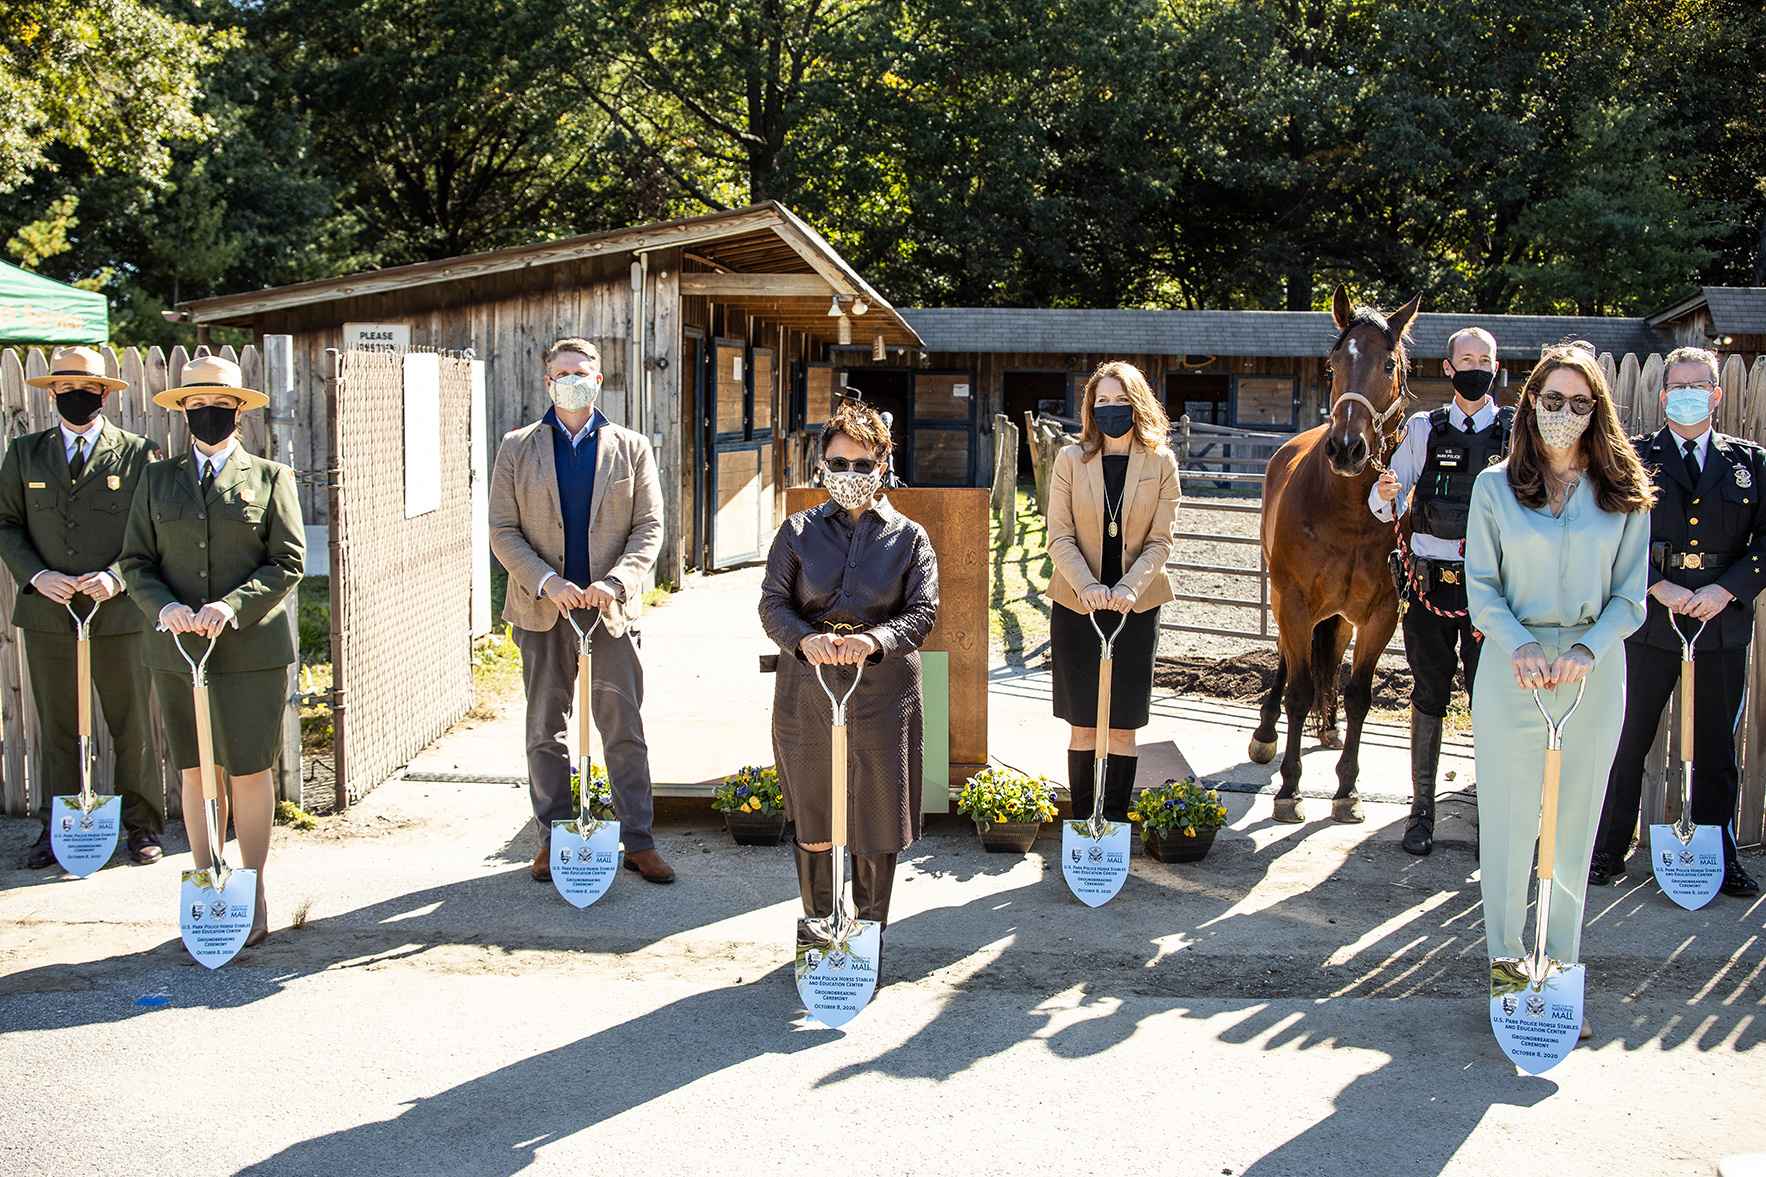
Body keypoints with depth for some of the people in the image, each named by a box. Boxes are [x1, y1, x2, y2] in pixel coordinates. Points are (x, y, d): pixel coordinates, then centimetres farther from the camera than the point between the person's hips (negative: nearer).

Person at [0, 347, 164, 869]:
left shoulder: (138, 454, 2)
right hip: (47, 614, 2)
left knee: (132, 727, 4)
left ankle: (142, 825, 16)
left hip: (119, 613, -2)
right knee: (57, 728, 8)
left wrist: (117, 576, -14)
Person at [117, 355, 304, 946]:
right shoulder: (157, 480, 12)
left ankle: (254, 894, 15)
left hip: (251, 649, -2)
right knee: (195, 771, 6)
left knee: (249, 771, 2)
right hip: (177, 651, 2)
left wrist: (231, 606, -16)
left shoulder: (271, 478, 5)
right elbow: (136, 562, 9)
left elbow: (288, 562, -1)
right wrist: (165, 607, -12)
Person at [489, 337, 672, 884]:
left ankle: (638, 842, 11)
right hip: (543, 610, 1)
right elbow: (503, 530, 0)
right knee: (545, 731, 8)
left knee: (625, 731, 2)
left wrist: (615, 582, -15)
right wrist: (547, 582, -15)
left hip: (611, 611, 0)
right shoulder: (517, 448, 5)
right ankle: (552, 839, 20)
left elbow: (649, 527, 2)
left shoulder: (631, 448, 6)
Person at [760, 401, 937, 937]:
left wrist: (874, 640, -23)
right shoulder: (798, 531, 8)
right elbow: (774, 603, 1)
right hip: (808, 689, 1)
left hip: (882, 692, -1)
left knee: (878, 827, 4)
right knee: (813, 827, 8)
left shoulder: (910, 537, 6)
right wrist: (805, 639, -21)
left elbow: (922, 611, -3)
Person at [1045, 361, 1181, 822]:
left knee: (1123, 727, 4)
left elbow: (1160, 541, -2)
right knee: (1083, 725, 5)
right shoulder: (1071, 460, 1)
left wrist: (1128, 587, -18)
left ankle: (1116, 822, 14)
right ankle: (1082, 822, 15)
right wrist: (1087, 586, -19)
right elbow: (1059, 537, -3)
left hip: (1135, 607, 0)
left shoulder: (1161, 462, 0)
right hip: (1076, 606, 0)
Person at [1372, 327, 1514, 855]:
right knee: (1429, 696, 7)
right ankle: (1422, 808, 16)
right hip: (1431, 583, 1)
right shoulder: (1425, 430, 7)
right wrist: (1384, 495, -17)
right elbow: (1383, 507, 6)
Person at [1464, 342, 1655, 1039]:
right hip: (1512, 672, -1)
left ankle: (1560, 975, 16)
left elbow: (1629, 597, 3)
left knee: (1574, 831, 6)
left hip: (1593, 673, 1)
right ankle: (1506, 968, 14)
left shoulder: (1623, 494, 5)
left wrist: (1587, 650, -15)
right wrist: (1519, 644, -17)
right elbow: (1482, 588, 1)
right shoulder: (1495, 487, 4)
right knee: (1508, 826, 2)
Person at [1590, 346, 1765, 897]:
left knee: (1717, 748, 10)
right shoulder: (1634, 458, 4)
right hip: (1648, 622, -2)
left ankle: (1718, 857, 22)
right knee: (1625, 742, 4)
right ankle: (1608, 850, 15)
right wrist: (1659, 588, -15)